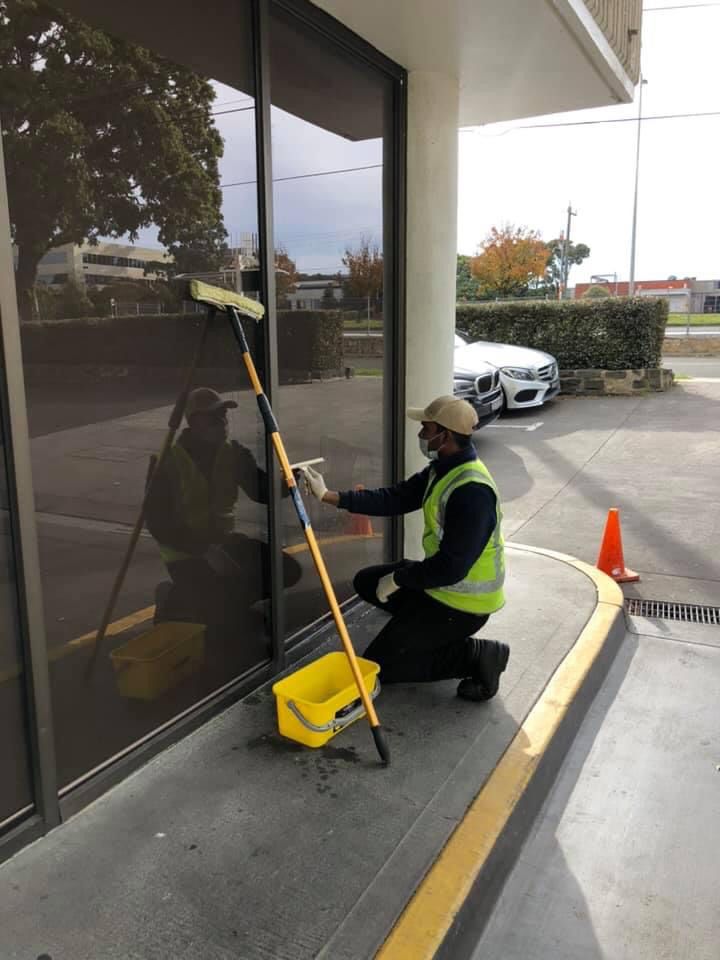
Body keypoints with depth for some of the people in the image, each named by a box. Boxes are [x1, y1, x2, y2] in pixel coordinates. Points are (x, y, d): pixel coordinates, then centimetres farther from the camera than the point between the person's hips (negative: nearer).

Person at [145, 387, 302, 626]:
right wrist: (206, 550, -25)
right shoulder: (169, 461, -16)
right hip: (187, 553, -6)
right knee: (222, 608, -24)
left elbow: (262, 492, -7)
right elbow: (157, 521, -18)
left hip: (225, 542, 6)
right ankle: (176, 602, 6)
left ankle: (225, 598, 8)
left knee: (287, 570, -6)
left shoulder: (233, 453, -1)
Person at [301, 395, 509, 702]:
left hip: (461, 603, -9)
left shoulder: (472, 491, -30)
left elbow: (451, 568, -31)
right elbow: (395, 498, 3)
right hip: (442, 579, 9)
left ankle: (474, 655, -2)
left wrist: (397, 579, -16)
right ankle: (445, 638, 14)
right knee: (367, 582, 19)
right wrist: (329, 496, -2)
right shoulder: (443, 468, 1)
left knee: (376, 665, -2)